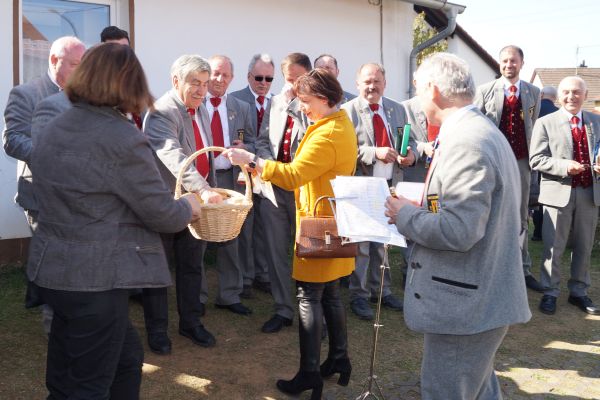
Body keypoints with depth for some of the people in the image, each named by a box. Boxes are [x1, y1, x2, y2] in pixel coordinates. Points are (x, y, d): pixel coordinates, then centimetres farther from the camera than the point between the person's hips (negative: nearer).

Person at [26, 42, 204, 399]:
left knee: (127, 358, 23)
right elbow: (161, 214, -14)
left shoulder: (50, 131, 6)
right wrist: (188, 206, 8)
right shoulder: (123, 139, -19)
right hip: (96, 278, -8)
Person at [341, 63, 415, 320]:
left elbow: (409, 140, 14)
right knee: (361, 242, 4)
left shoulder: (397, 110, 9)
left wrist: (411, 154, -8)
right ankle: (359, 295, 17)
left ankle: (381, 289, 29)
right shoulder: (347, 111, -7)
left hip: (390, 185, 5)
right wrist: (374, 152, -26)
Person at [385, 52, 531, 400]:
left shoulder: (465, 142, -21)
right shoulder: (484, 131, 13)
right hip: (485, 297, 11)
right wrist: (424, 209, 11)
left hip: (466, 307, -10)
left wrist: (406, 215, -12)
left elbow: (458, 231, -27)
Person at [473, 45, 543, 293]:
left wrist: (533, 156, 6)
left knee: (520, 217, 9)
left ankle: (523, 269, 17)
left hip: (521, 161, 2)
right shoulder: (485, 91, 1)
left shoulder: (533, 93, 9)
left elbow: (533, 126, 11)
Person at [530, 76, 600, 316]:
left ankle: (579, 292, 27)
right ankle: (550, 293, 16)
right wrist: (564, 166, -22)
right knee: (553, 247, 3)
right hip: (559, 193, -4)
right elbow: (536, 160, -8)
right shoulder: (546, 123, -1)